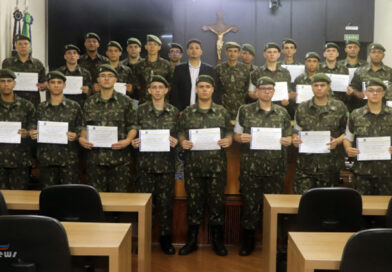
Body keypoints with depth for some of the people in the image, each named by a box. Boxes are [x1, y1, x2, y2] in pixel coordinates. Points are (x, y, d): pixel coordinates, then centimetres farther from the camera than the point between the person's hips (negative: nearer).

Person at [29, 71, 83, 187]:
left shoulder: (74, 106, 4)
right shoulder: (41, 107, 10)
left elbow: (80, 128, 5)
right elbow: (33, 126, 15)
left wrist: (76, 135, -16)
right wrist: (32, 134, -6)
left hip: (69, 158, -2)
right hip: (46, 157, 2)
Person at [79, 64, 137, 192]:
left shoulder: (125, 101, 4)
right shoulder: (89, 102, 12)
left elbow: (133, 126, 4)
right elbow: (85, 126, 16)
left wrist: (128, 140, -13)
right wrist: (82, 138, -3)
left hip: (119, 157, -2)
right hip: (95, 157, 2)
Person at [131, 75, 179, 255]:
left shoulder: (174, 112, 5)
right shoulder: (141, 110, 4)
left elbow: (179, 136, 11)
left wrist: (175, 142, -10)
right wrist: (134, 142, -12)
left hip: (166, 162, 0)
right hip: (145, 161, 0)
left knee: (165, 201, 6)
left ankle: (165, 238, 19)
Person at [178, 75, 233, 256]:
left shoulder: (222, 112, 7)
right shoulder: (187, 113, 8)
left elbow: (230, 132, 11)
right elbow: (181, 133, 11)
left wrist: (228, 140, -11)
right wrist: (183, 142, -10)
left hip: (217, 163, 0)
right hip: (193, 163, 1)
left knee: (217, 200, 4)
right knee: (194, 201, 6)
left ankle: (217, 241, 18)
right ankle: (192, 240, 19)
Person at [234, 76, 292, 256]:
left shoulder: (282, 113, 10)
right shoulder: (245, 111, 5)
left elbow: (289, 137, 16)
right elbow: (236, 135, 9)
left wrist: (286, 141, -6)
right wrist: (241, 138, -13)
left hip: (275, 167, 2)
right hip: (250, 166, -1)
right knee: (250, 204, 4)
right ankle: (248, 241, 19)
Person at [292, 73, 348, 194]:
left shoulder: (339, 107, 4)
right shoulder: (302, 108, 9)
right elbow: (296, 130, 14)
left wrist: (337, 141, -13)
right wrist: (295, 139, -7)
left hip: (330, 164, -1)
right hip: (306, 163, 1)